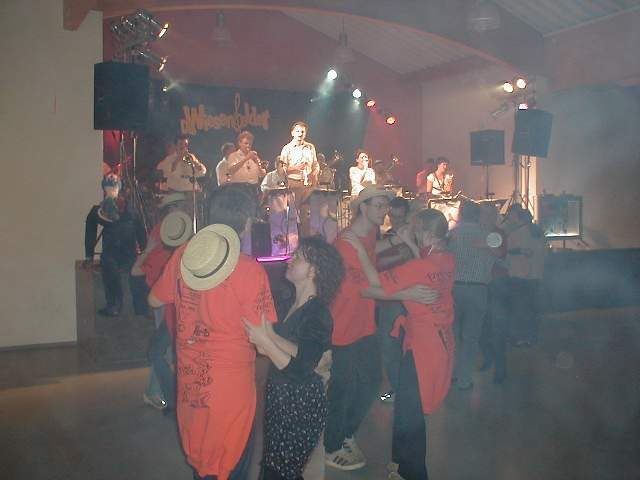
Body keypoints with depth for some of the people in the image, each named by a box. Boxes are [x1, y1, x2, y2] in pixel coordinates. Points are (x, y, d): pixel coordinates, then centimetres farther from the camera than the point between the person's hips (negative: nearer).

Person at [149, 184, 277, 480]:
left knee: (197, 454, 27)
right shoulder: (250, 271, -22)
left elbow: (154, 300, 9)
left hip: (189, 375, 5)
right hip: (231, 382, -5)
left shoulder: (181, 256, -7)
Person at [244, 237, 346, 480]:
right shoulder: (289, 303, 6)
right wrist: (267, 337, -22)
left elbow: (299, 370, -24)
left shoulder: (318, 316, -18)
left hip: (302, 404, -7)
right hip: (278, 395, 7)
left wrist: (265, 340, -24)